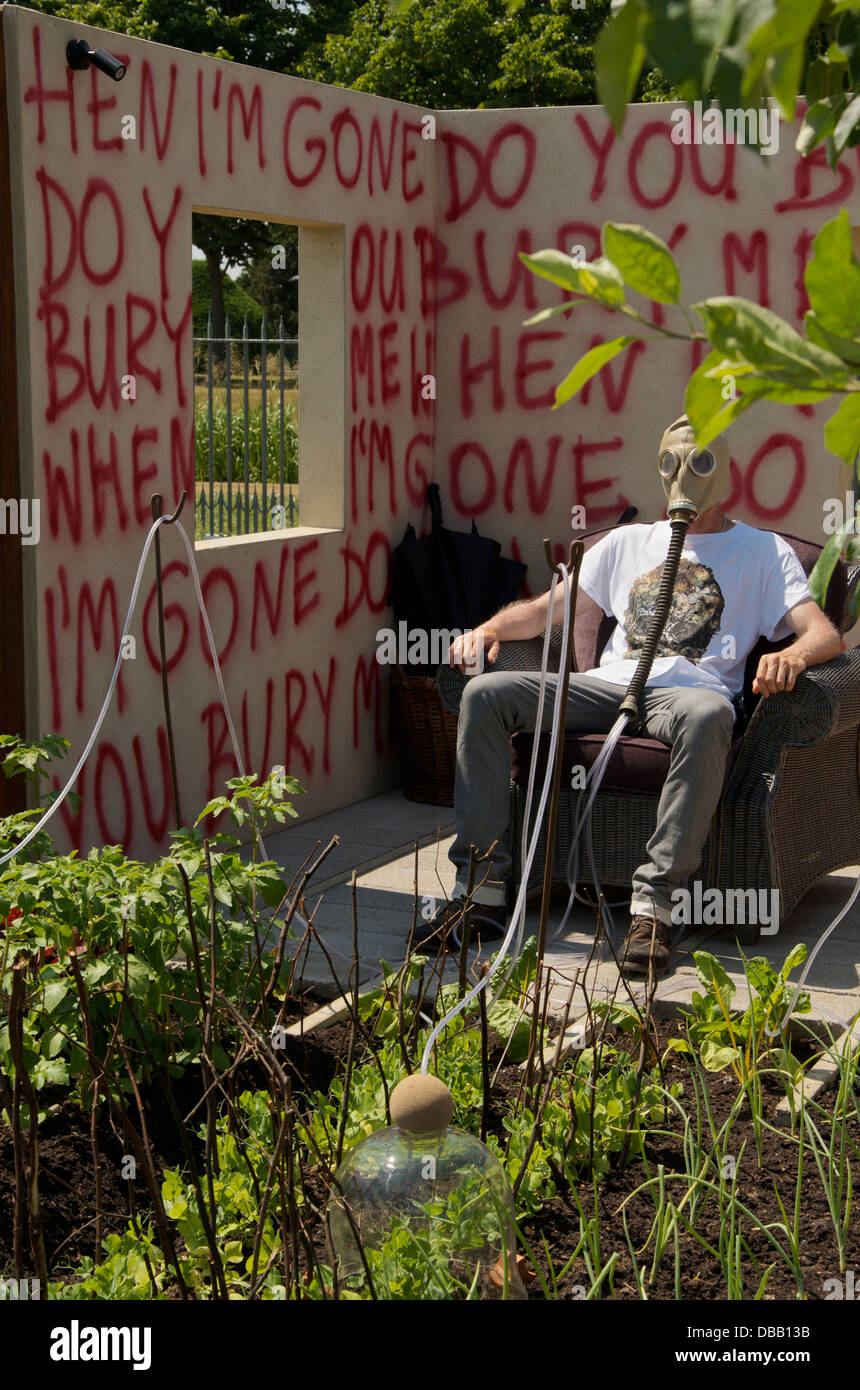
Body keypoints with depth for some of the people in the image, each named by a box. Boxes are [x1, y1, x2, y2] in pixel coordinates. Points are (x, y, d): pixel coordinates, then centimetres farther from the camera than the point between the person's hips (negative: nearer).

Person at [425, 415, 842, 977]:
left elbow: (826, 634, 1)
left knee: (708, 715, -43)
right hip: (609, 686, 4)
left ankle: (653, 904, -40)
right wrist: (492, 627, 0)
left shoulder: (764, 551, 16)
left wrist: (793, 654, -25)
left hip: (688, 691, -4)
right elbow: (545, 609, 24)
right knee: (485, 692, -19)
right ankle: (482, 889, -22)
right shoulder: (629, 542, 27)